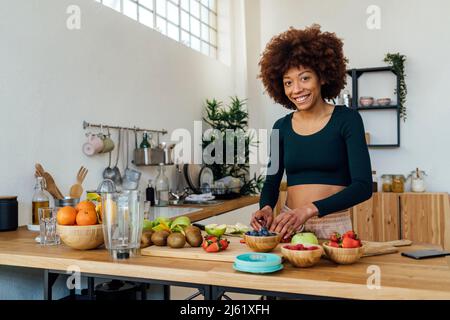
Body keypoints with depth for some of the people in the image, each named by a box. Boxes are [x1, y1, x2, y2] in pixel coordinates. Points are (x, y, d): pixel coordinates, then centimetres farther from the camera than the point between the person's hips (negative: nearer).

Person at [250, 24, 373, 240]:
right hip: (289, 226, 3)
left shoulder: (347, 119, -3)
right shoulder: (282, 127, 6)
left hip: (333, 225, -2)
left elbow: (363, 186, -11)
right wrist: (266, 208, -10)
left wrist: (310, 209, -23)